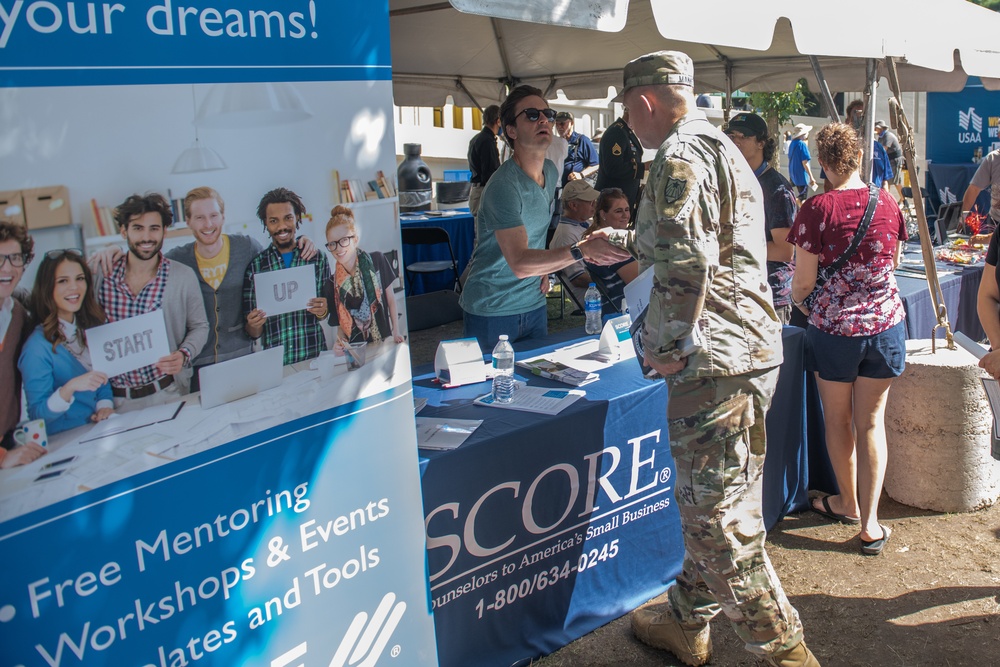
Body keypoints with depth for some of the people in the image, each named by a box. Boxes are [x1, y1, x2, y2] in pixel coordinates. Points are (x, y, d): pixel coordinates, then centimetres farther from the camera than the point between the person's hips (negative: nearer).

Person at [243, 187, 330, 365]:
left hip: (316, 356, 1)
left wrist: (323, 312, -8)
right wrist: (254, 326, -14)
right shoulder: (254, 266, 2)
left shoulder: (317, 259, 5)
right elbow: (253, 333, 7)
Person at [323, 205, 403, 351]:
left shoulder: (377, 261, -3)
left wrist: (396, 332, 1)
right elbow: (340, 325, 5)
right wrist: (339, 341, -15)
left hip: (385, 341, -1)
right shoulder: (331, 286, -1)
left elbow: (390, 297, 6)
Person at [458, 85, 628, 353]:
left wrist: (545, 268, 6)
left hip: (533, 304, 8)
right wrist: (581, 250, -38)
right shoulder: (503, 186, -23)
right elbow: (519, 263, -31)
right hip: (492, 311, -8)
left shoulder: (551, 171, 5)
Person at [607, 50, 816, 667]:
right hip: (749, 348, 11)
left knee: (719, 515, -2)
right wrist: (628, 241, 45)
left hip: (714, 360, -11)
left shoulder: (680, 156, -13)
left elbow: (689, 263, -25)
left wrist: (674, 347, -15)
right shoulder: (720, 148, 20)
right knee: (708, 504, 19)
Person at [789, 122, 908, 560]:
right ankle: (870, 524, 11)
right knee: (871, 421, 10)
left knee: (838, 419, 15)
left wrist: (797, 301, 13)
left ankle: (848, 503, 33)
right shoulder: (887, 204, 0)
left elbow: (804, 281, -10)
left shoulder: (818, 209, -13)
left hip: (834, 327, -3)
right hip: (886, 323, 3)